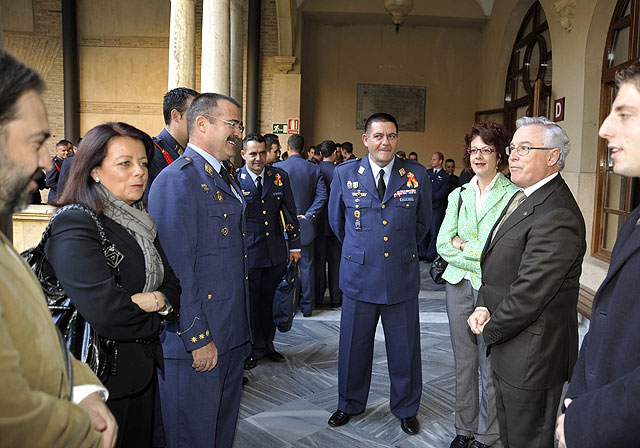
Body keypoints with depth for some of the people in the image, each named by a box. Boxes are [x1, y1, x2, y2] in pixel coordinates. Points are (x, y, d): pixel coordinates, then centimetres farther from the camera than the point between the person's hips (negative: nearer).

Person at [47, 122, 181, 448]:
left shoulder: (138, 221, 7)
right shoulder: (74, 227, -20)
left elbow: (172, 284, 5)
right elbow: (105, 312, -30)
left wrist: (155, 300, -18)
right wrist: (159, 302, -12)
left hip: (143, 368, 8)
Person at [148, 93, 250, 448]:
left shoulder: (225, 179, 13)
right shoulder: (177, 181, -18)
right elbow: (176, 270, -22)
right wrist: (198, 339, -19)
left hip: (231, 335, 9)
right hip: (194, 342, -9)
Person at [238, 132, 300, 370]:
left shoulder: (279, 176, 2)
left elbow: (290, 211, 8)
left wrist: (294, 245, 8)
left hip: (275, 252, 3)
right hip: (248, 252, -3)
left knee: (269, 301, 15)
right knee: (250, 302, 9)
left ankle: (268, 344, 33)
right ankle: (254, 348, 27)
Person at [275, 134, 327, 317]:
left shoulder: (278, 167, -7)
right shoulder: (314, 169, 0)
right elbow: (322, 196, -7)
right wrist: (308, 215, -9)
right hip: (306, 225, 2)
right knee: (307, 265, 8)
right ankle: (307, 306, 14)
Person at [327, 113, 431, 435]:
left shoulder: (417, 175, -1)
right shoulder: (345, 174, -1)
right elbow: (336, 221, 14)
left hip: (402, 277, 0)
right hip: (359, 276, 0)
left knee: (404, 348, 10)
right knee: (354, 347, 13)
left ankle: (406, 409, 33)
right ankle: (350, 404, 36)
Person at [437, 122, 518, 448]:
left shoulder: (513, 195, -8)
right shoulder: (458, 195, 9)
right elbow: (443, 244, 2)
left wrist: (463, 244, -10)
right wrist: (480, 259, -11)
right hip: (459, 286, 5)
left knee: (490, 368, 5)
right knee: (463, 363, 15)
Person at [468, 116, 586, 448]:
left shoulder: (557, 216, -25)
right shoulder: (523, 198, 10)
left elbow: (530, 293, -26)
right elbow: (499, 265, 14)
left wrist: (491, 329, -11)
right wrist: (485, 306, -1)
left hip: (531, 355, -9)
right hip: (508, 346, 9)